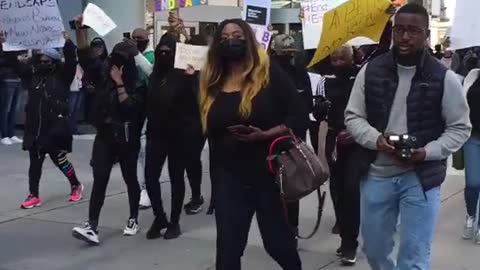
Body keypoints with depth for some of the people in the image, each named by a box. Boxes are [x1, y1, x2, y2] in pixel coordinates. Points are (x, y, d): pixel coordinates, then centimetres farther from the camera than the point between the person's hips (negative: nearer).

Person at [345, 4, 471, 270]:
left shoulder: (444, 78, -7)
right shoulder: (371, 70, -2)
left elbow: (460, 128, -1)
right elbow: (353, 116, 3)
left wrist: (427, 152, -17)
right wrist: (376, 139, -17)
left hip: (420, 178, -2)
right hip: (376, 175, 3)